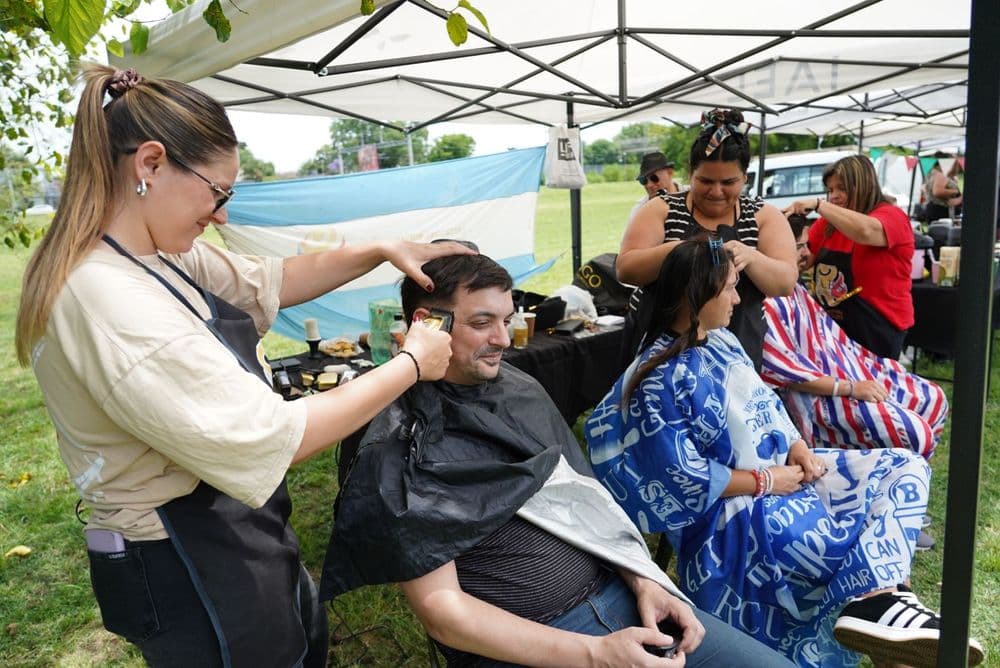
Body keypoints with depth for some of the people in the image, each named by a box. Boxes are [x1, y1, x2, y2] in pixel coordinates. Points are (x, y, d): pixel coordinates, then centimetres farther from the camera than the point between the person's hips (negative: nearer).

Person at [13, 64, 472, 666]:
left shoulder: (165, 258, -2)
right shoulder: (108, 300, -31)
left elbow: (270, 282, 13)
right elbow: (271, 437, -30)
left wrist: (382, 251, 2)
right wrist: (411, 365, -19)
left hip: (238, 529, 9)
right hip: (188, 566, -9)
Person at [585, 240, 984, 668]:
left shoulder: (721, 340, 8)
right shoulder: (661, 379, -21)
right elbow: (685, 477, -21)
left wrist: (799, 449, -3)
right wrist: (765, 481, -16)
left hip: (781, 469, 10)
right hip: (735, 510, -10)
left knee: (906, 468, 0)